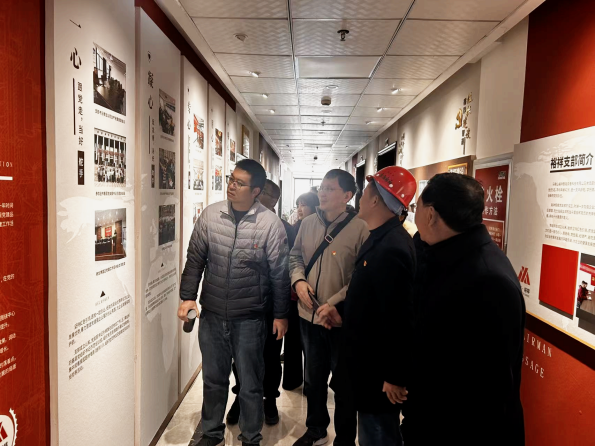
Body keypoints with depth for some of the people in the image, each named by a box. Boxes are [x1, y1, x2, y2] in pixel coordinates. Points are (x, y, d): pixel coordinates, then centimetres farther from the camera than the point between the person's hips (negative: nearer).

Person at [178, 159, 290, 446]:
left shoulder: (270, 224, -13)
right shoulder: (210, 215, -4)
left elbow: (279, 273, -6)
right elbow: (195, 259, 5)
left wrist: (281, 314, -2)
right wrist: (188, 296, 1)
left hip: (250, 319, -3)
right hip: (212, 314, 3)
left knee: (250, 383, 14)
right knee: (213, 378, 20)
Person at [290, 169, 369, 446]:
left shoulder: (359, 229, -15)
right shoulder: (307, 224, 2)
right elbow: (295, 256, 12)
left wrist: (335, 303, -22)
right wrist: (298, 281, -7)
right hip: (309, 314, 5)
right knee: (313, 378, 23)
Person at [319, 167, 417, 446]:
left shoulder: (391, 249, -28)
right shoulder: (380, 238, 7)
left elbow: (399, 318, -28)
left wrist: (396, 376, -22)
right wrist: (343, 312, 8)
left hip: (379, 368, -10)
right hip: (370, 359, 10)